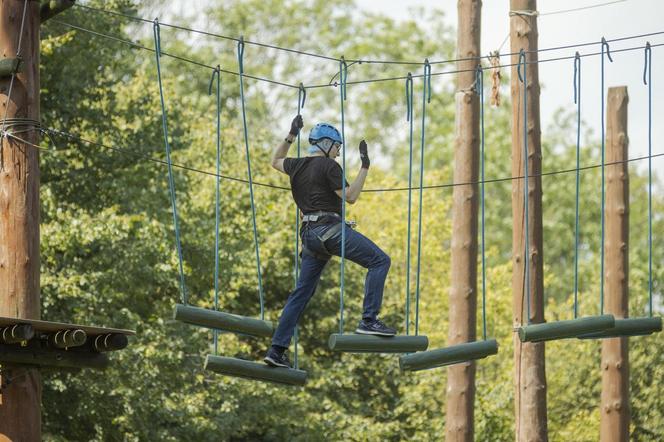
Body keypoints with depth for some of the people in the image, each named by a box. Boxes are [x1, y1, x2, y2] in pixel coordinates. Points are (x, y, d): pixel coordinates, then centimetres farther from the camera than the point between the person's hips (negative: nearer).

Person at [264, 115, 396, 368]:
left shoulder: (297, 166, 16)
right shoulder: (328, 166, -6)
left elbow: (276, 161, 38)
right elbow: (350, 196, -9)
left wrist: (290, 136, 38)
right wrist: (365, 166, -4)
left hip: (309, 234, 8)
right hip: (330, 228, -8)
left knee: (302, 292, 12)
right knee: (379, 261, -5)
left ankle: (277, 350, 9)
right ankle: (369, 320, -16)